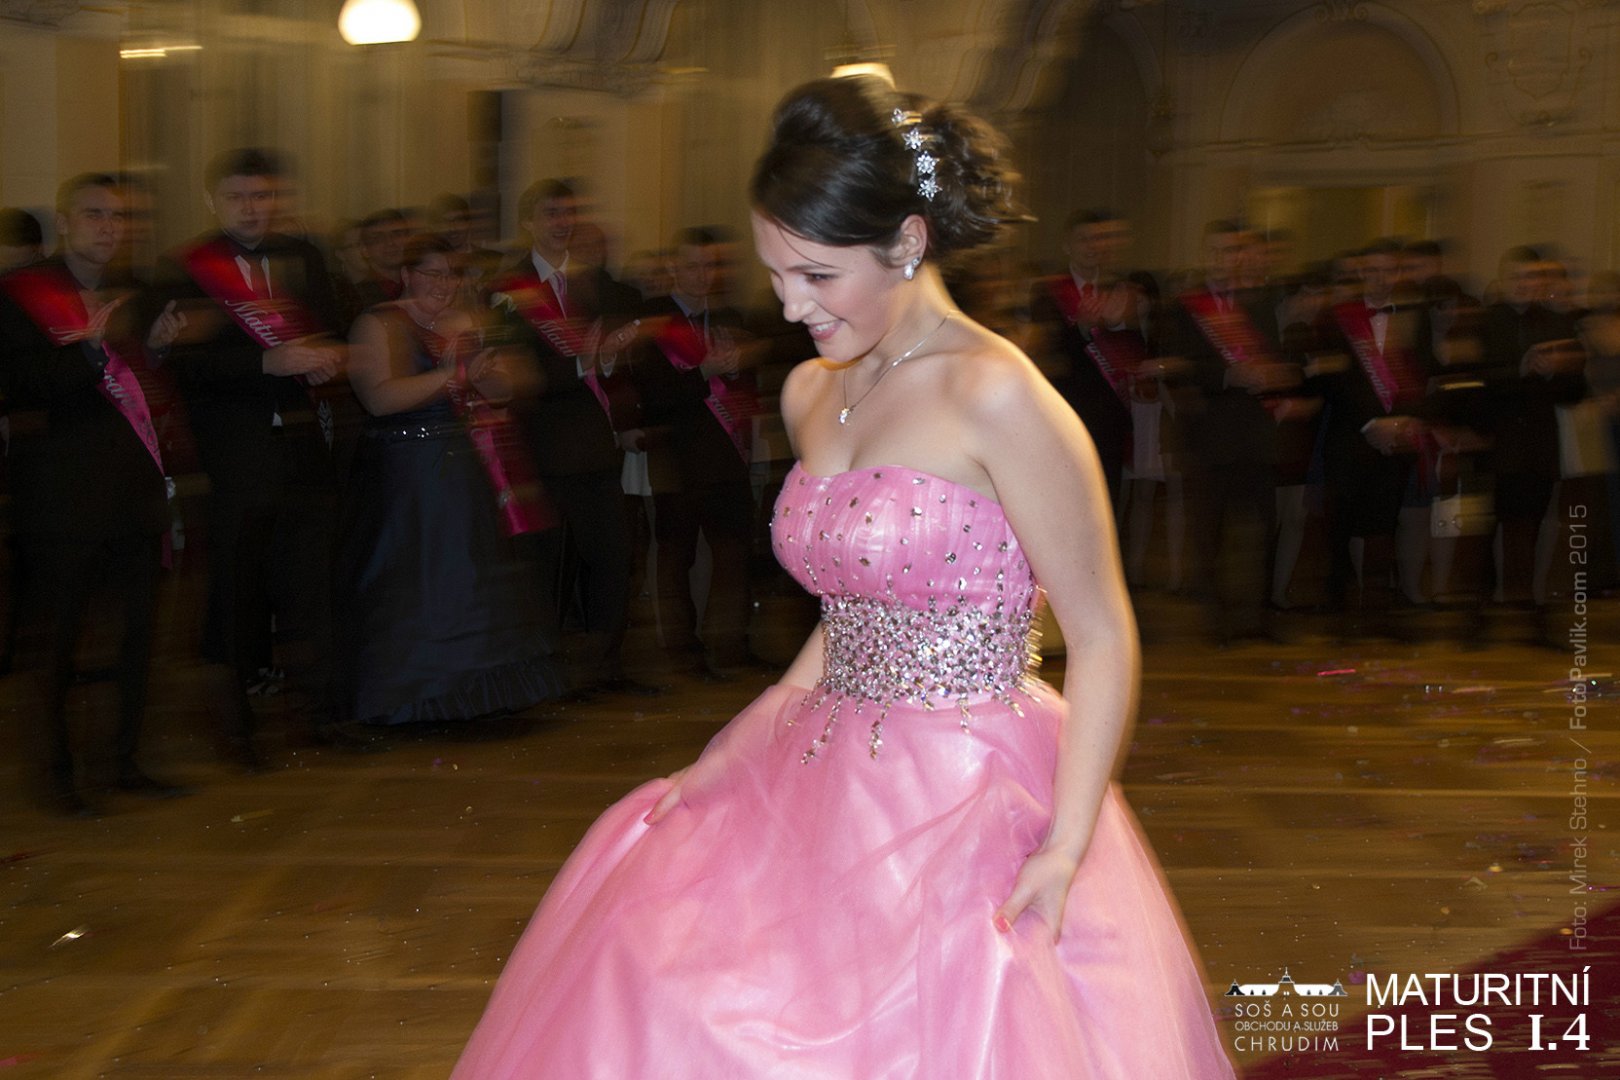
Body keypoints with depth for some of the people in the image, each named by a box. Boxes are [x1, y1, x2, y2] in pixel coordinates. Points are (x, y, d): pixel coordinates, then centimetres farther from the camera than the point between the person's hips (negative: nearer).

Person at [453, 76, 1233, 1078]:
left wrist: (1065, 850, -19)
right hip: (821, 789, 7)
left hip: (966, 807, -7)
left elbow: (1104, 638, -13)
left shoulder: (998, 397, -16)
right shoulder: (812, 394, 8)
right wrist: (735, 763, 10)